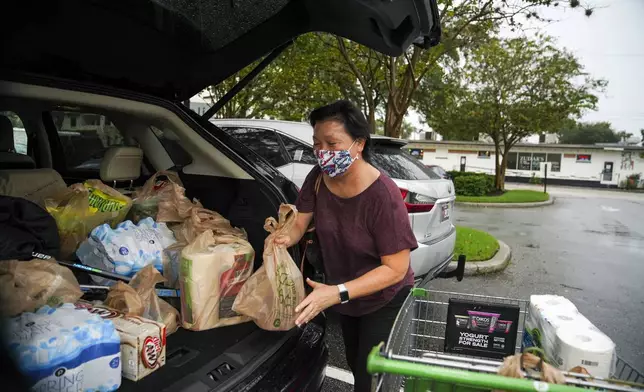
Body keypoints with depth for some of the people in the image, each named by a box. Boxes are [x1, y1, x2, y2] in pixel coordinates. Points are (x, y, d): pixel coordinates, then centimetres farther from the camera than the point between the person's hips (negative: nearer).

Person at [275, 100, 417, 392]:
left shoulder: (383, 195, -34)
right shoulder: (318, 180, -16)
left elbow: (396, 268, -30)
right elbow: (299, 224, -7)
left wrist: (338, 293, -38)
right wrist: (285, 237, -31)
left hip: (384, 302, -6)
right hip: (344, 299, 6)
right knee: (355, 367, 27)